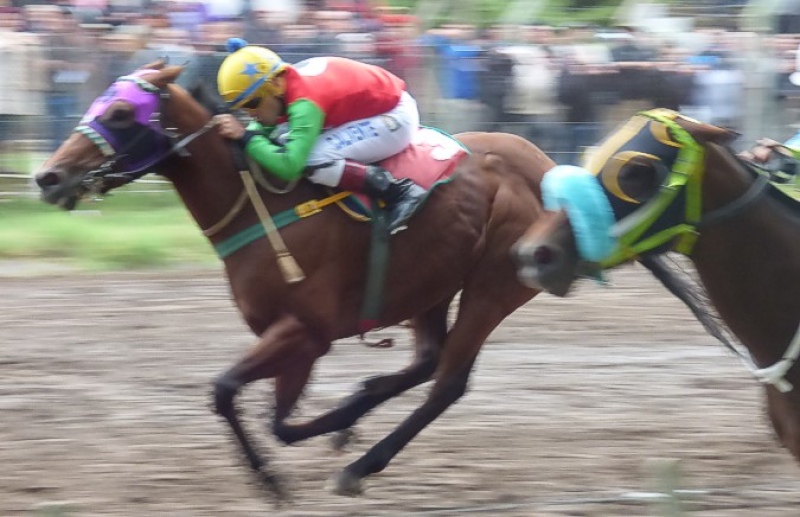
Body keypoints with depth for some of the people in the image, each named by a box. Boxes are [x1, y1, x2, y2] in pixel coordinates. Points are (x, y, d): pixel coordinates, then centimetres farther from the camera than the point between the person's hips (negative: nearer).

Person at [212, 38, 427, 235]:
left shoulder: (304, 103, -32)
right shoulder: (285, 82, -6)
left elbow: (288, 166, -38)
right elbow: (264, 128, 11)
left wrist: (245, 136, -29)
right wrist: (241, 132, -9)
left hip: (397, 117, -10)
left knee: (313, 160, -26)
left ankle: (399, 192, -16)